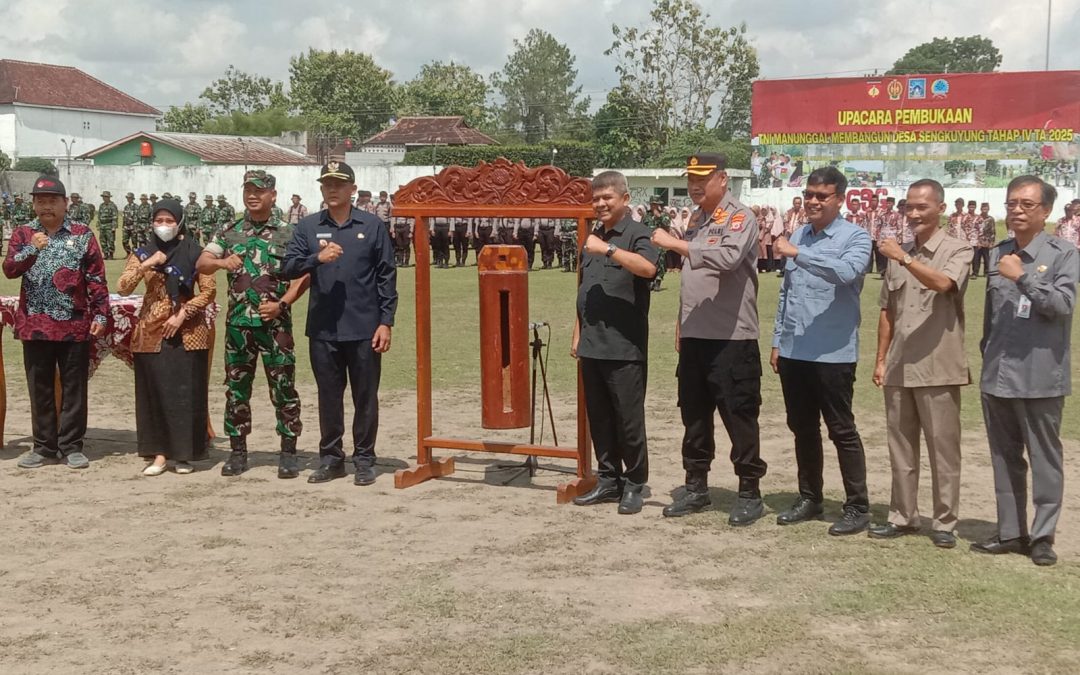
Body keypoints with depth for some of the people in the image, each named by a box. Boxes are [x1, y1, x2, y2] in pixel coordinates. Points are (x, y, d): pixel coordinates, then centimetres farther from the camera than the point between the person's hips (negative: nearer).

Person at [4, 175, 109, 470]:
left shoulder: (82, 234, 2)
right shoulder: (22, 233, 6)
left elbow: (96, 277, 1)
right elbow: (9, 269, -7)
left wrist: (101, 314, -5)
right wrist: (31, 249, -23)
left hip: (75, 325, -1)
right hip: (35, 325, 2)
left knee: (74, 387, 4)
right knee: (40, 388, 8)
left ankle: (71, 446, 12)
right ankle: (44, 446, 17)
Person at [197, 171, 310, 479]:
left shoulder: (288, 233, 2)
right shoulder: (229, 232, 9)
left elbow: (303, 276, -2)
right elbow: (201, 264, 0)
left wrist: (282, 303, -14)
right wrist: (221, 262, -21)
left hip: (275, 322, -3)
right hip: (238, 323, 3)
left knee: (283, 388, -1)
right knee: (236, 388, 7)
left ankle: (288, 452, 8)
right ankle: (237, 452, 17)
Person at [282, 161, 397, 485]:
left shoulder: (372, 226, 1)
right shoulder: (307, 227, 7)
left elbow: (387, 276, 1)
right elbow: (289, 267, -1)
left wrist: (385, 322, -5)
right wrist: (317, 258, -20)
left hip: (364, 329, -2)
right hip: (323, 330, 2)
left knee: (365, 396, 5)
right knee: (328, 396, 10)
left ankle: (364, 459, 16)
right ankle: (330, 457, 21)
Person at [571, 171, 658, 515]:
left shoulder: (636, 233, -5)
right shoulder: (592, 238, 17)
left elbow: (647, 268, -26)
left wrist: (608, 249, -26)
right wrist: (577, 335, 18)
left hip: (625, 347, -7)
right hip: (591, 345, 7)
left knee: (629, 419, -1)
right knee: (599, 418, 12)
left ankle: (634, 484, 10)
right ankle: (608, 479, 22)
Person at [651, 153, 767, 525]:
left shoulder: (740, 217, -9)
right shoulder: (696, 219, 16)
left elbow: (727, 258, -28)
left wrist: (675, 244, -26)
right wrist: (682, 322, 17)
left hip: (732, 337, -8)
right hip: (694, 335, 8)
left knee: (739, 416, -2)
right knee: (694, 414, 13)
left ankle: (750, 493, 7)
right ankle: (696, 486, 24)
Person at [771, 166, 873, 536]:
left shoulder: (855, 236, -6)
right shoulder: (798, 236, 13)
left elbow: (847, 272, -27)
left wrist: (798, 253, -27)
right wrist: (778, 340, 14)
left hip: (832, 353, -6)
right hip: (794, 352, 6)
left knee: (842, 431, 0)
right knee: (802, 428, 14)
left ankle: (857, 507, 9)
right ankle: (809, 497, 27)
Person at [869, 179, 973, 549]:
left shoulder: (957, 250, -4)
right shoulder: (898, 253, 12)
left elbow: (942, 284, -26)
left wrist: (904, 258, -29)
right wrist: (881, 359, 11)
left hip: (938, 368, -5)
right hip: (899, 368, 5)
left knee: (943, 449, 2)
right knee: (900, 448, 11)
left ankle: (944, 523, 10)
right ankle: (902, 516, 21)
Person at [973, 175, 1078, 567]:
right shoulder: (996, 255, 11)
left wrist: (1023, 277, -20)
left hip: (1039, 378, -5)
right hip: (997, 377, 5)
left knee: (1044, 459, 2)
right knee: (1004, 458, 12)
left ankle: (1042, 537, 10)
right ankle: (1010, 532, 21)